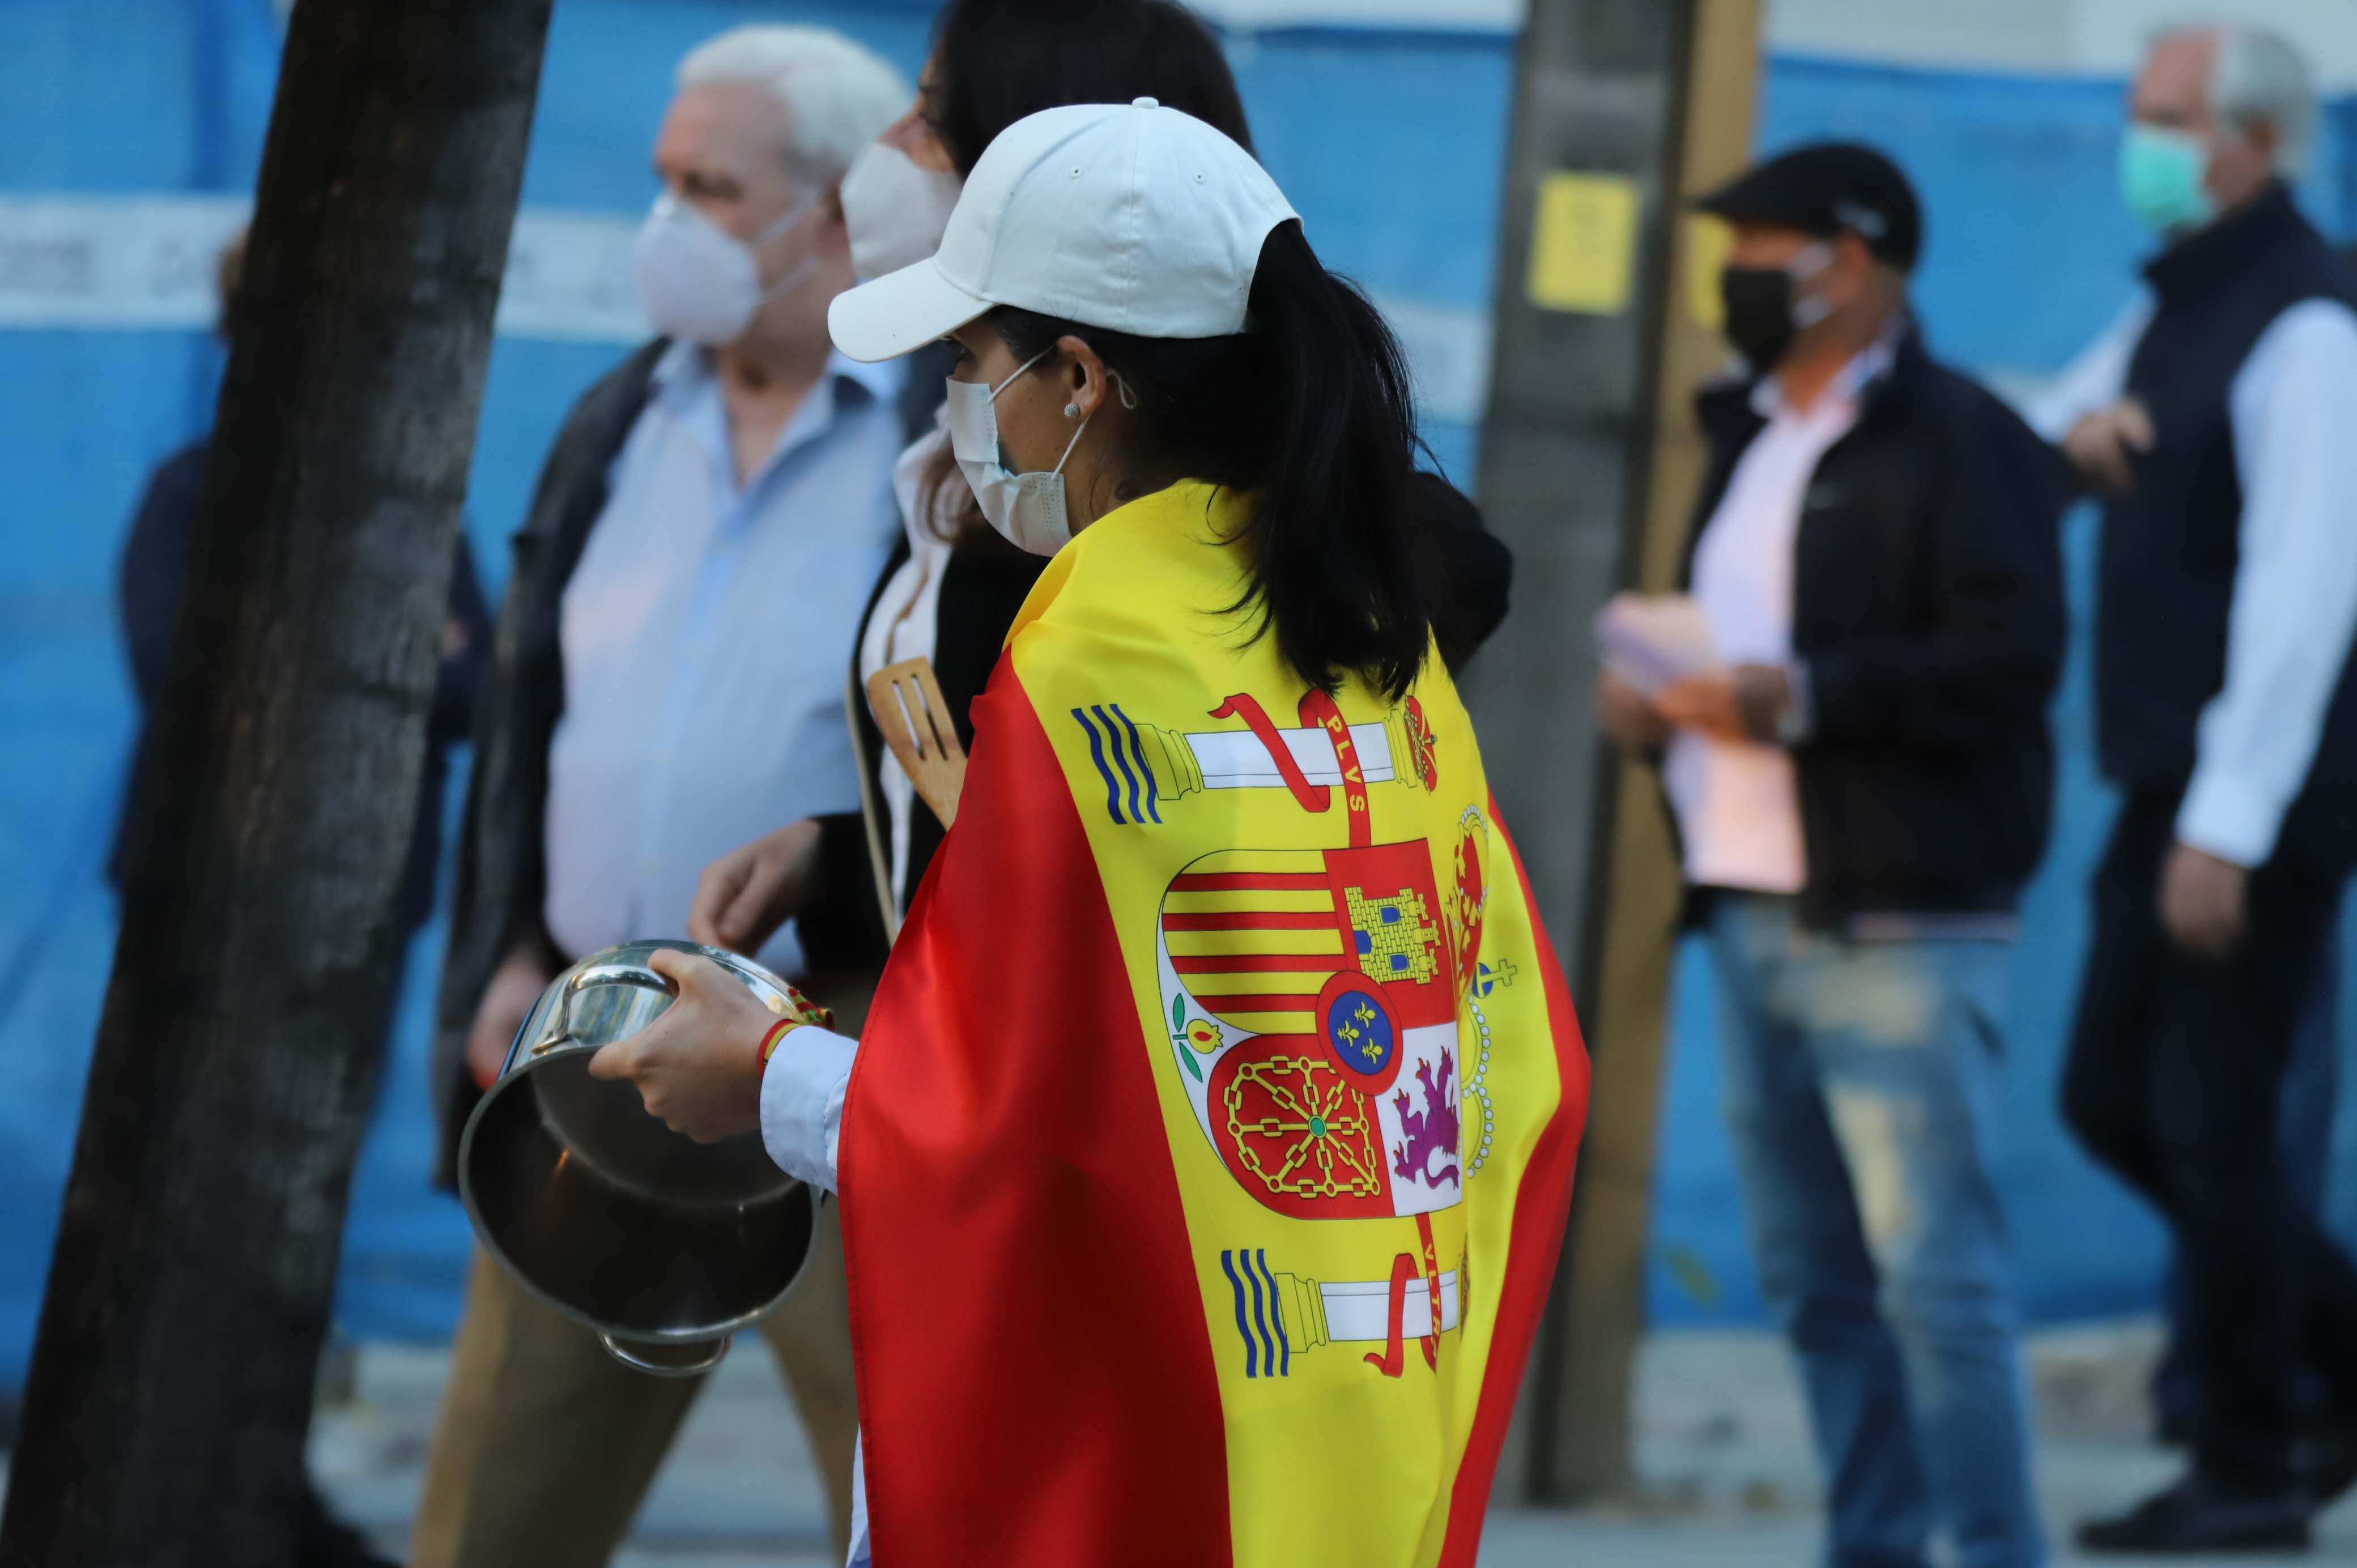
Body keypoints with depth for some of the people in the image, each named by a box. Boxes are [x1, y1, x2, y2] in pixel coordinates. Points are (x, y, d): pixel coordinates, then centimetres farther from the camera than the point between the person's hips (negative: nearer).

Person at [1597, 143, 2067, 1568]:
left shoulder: (1956, 440, -7)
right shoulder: (1751, 437, 21)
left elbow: (2010, 654, -17)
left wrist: (1803, 700, -23)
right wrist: (1651, 697, 7)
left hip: (1899, 929, -9)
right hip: (1754, 913, 9)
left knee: (1935, 1272, -10)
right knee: (1813, 1279, 10)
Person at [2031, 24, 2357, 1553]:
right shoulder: (2171, 306, 15)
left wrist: (2226, 824, -26)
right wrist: (2078, 433, -5)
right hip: (2171, 786, 9)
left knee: (2212, 1121, -5)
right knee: (2114, 1101, 11)